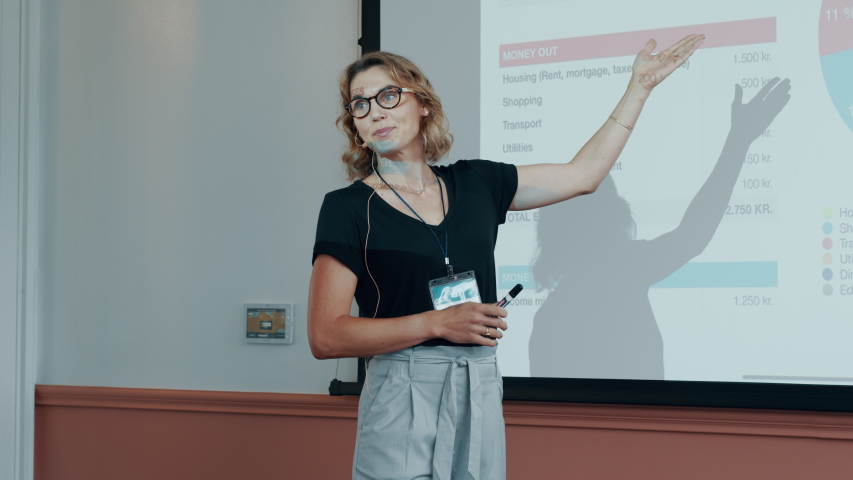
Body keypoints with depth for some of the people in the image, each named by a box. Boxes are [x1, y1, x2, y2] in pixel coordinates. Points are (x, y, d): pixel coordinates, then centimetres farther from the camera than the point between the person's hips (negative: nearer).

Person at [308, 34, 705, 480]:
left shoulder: (474, 184, 10)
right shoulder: (348, 207, -3)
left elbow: (582, 175, 17)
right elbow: (325, 336, -10)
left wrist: (640, 85, 20)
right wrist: (438, 324, -16)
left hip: (482, 396, 4)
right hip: (403, 399, -4)